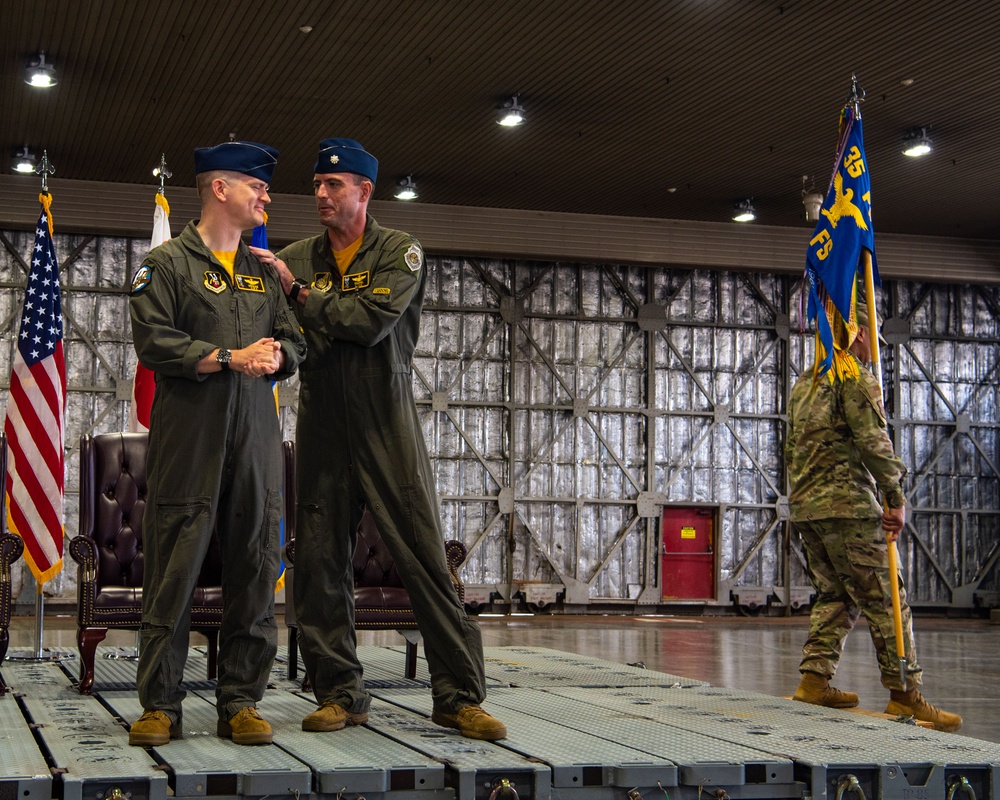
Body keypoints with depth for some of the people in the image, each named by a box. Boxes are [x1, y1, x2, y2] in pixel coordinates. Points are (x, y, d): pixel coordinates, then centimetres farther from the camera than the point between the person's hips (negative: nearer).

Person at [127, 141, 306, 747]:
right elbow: (154, 342, -7)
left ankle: (241, 702, 11)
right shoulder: (168, 263, 4)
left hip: (256, 437, 5)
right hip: (188, 439, -5)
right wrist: (231, 359, -13)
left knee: (255, 572, 3)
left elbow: (295, 344, 16)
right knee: (174, 572, -3)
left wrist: (274, 358, -6)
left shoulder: (265, 273, 20)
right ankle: (161, 707, 4)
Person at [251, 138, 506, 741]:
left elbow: (373, 319, -14)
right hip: (322, 427, 3)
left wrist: (301, 295, -9)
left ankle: (460, 695, 3)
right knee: (322, 563, 3)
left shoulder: (400, 252, 2)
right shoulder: (297, 258, 13)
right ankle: (341, 694, 15)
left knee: (426, 557, -4)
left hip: (389, 425, -3)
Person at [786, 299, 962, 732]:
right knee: (884, 599, -6)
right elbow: (872, 441, -15)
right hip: (847, 505, -8)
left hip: (805, 506, 8)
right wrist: (896, 498, -13)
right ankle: (904, 695, -6)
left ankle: (814, 679, 9)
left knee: (834, 595, 15)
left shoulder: (804, 383, 21)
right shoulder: (856, 377, -6)